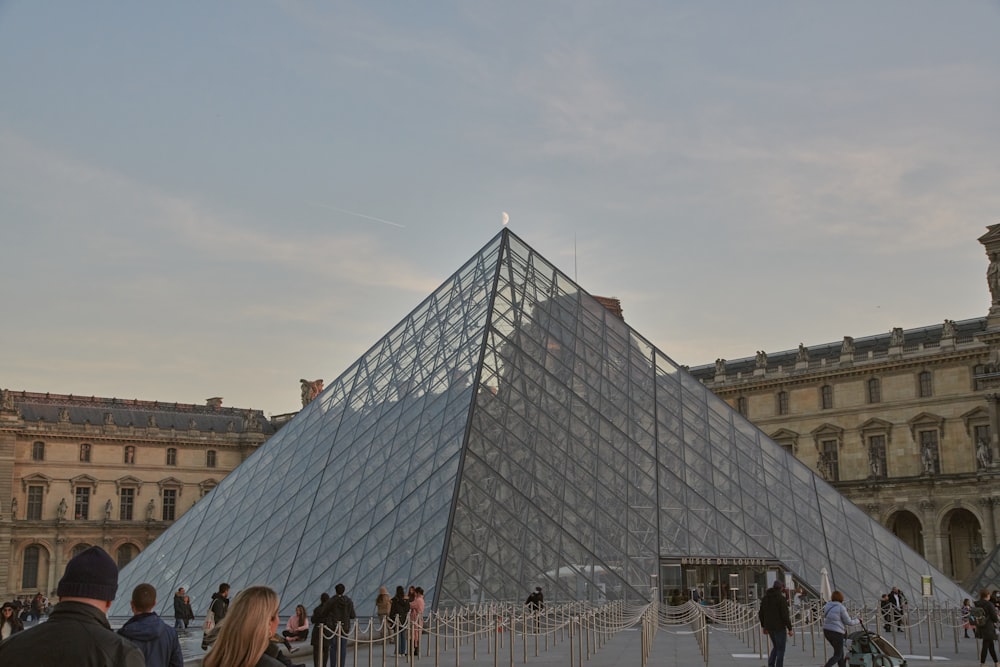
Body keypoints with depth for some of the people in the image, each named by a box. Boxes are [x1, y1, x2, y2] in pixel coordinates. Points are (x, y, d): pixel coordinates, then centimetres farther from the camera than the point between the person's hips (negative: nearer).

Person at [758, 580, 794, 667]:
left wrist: (764, 626, 21)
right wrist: (789, 629, -11)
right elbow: (785, 615, -16)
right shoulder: (781, 598, -13)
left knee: (775, 647, 20)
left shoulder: (765, 597, 9)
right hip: (779, 627, -7)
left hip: (769, 627, 7)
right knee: (780, 649, 3)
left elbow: (761, 613, 14)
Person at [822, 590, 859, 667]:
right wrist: (857, 621, 9)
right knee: (837, 655, 3)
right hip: (836, 633, -7)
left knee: (839, 650, 22)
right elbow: (848, 622, -9)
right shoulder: (841, 608, -14)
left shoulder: (827, 606, 5)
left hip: (827, 631, 7)